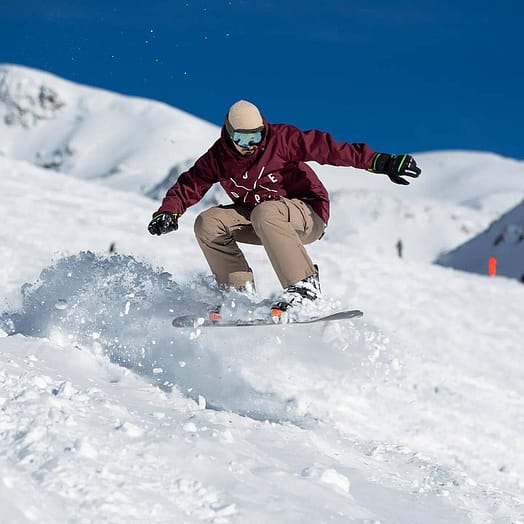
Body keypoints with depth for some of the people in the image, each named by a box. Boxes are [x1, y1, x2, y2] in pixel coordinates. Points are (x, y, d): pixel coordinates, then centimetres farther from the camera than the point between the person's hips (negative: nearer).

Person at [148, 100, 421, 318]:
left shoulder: (280, 138, -18)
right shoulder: (218, 157, -5)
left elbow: (327, 147, -23)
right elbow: (190, 184, 1)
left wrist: (380, 162, -29)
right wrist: (168, 212, -20)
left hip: (308, 215, -5)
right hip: (256, 218, 5)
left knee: (265, 214, -37)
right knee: (208, 223, -15)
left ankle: (303, 285, -33)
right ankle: (239, 292, -11)